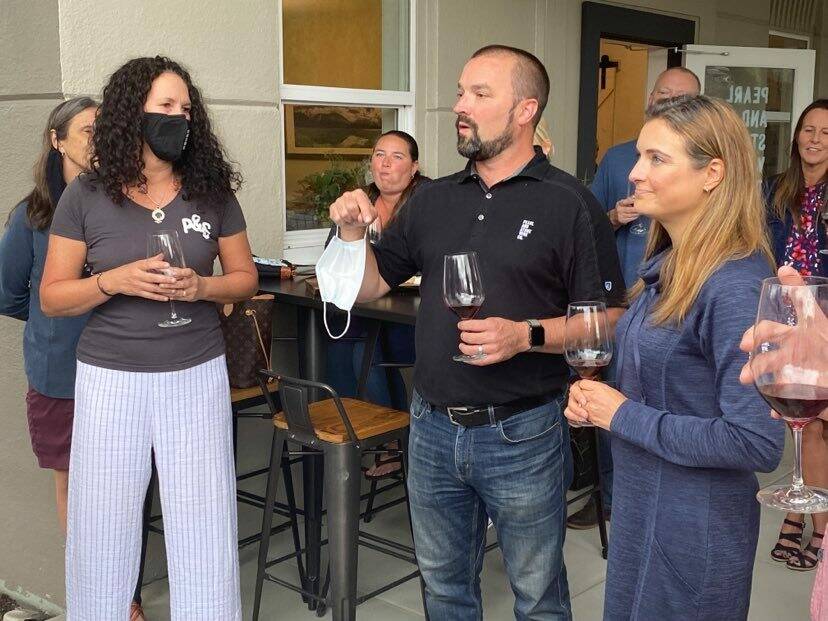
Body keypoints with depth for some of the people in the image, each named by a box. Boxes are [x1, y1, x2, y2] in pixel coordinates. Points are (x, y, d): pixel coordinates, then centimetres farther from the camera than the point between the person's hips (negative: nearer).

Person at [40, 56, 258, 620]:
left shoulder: (213, 191, 1)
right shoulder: (86, 196, -3)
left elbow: (246, 276, 8)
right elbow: (53, 297, 0)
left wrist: (201, 287, -13)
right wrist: (116, 281, -18)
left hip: (197, 376, 1)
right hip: (111, 379, 0)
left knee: (205, 527, 4)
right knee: (102, 529, 8)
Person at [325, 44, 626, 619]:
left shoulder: (569, 204, -9)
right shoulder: (434, 200, 7)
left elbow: (609, 319, -10)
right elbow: (371, 287, 11)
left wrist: (527, 335, -24)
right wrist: (353, 232, -8)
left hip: (522, 435, -5)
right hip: (433, 426, 5)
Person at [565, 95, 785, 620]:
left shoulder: (735, 287, -25)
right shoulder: (667, 264, 3)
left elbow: (757, 443, -29)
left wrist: (625, 416, -21)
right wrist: (596, 398, -2)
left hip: (694, 532, -8)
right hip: (641, 508, 9)